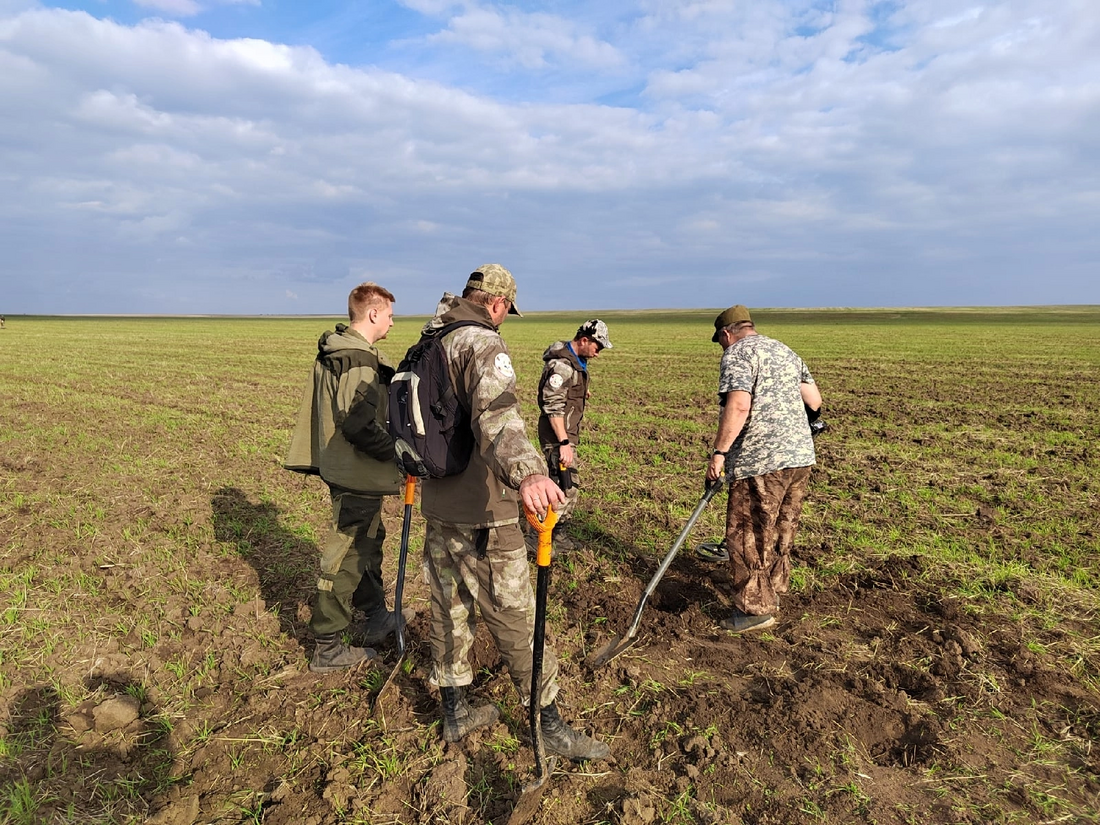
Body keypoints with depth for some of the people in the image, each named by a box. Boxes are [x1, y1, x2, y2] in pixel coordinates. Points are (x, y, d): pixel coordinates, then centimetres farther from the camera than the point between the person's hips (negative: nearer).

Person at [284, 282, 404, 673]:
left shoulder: (332, 351, 10)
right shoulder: (359, 360, -22)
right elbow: (359, 425, -30)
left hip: (341, 466, 11)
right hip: (360, 476, -10)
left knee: (369, 540, 24)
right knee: (346, 556, 0)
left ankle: (376, 616, 41)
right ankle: (327, 648, 13)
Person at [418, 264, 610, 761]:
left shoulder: (429, 343, 12)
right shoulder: (483, 343, -16)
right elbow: (495, 413, -36)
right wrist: (526, 472, -53)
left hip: (437, 505, 9)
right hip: (481, 513, -9)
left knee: (449, 609, 18)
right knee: (515, 618, 3)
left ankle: (455, 712, 33)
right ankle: (549, 725, 17)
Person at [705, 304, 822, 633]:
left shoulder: (737, 354, -6)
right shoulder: (785, 351, 19)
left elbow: (738, 406, -21)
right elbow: (814, 401, 18)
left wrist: (719, 452, -19)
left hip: (761, 461, -9)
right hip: (801, 456, 9)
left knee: (746, 535, 1)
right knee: (781, 530, 19)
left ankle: (755, 609, 7)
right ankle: (773, 591, 32)